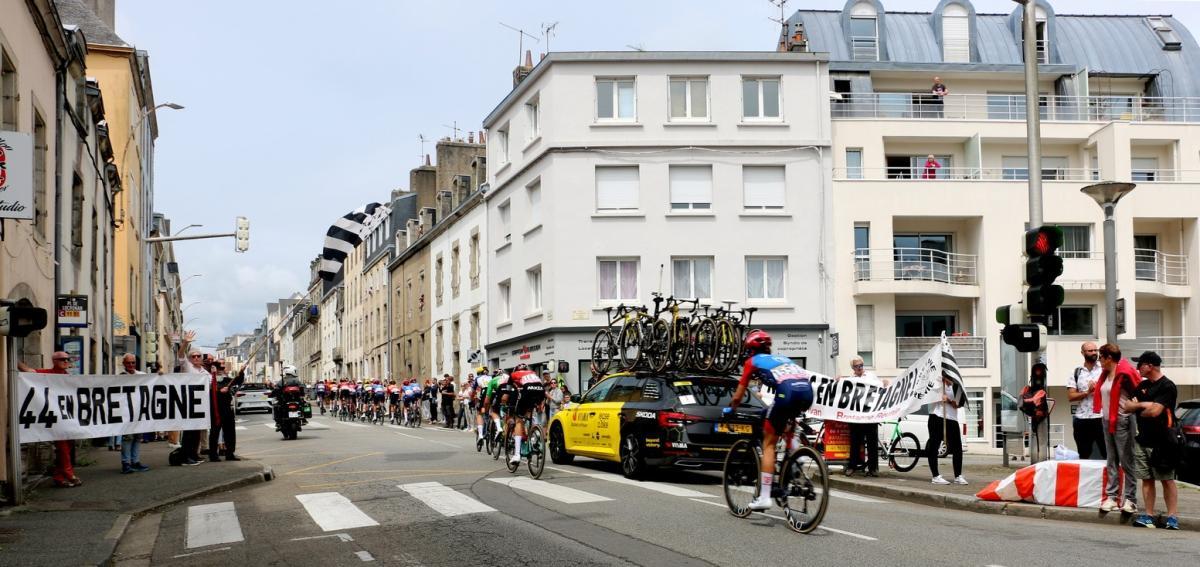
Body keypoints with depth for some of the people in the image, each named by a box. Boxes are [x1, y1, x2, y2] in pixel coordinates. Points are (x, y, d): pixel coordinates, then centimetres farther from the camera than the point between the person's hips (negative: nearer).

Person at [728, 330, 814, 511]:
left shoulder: (752, 362, 22)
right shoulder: (781, 358, 37)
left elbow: (738, 396, 25)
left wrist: (731, 410, 44)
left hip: (787, 392, -5)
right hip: (808, 391, 5)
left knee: (769, 443, 6)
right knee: (787, 425, 36)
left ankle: (764, 496, 0)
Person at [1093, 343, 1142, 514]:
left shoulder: (1124, 373, -14)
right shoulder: (1106, 374, 12)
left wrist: (1131, 407, -8)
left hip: (1122, 421, -9)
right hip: (1107, 421, 9)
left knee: (1126, 461, -5)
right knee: (1111, 461, 10)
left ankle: (1130, 499, -3)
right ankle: (1111, 497, 13)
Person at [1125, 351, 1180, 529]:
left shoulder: (1167, 386, -9)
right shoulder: (1142, 386, 15)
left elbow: (1155, 411, -19)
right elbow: (1127, 406, 11)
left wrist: (1137, 408, 0)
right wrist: (1143, 404, -8)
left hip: (1161, 441, -7)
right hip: (1142, 440, 7)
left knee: (1167, 480, -2)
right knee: (1146, 479, 7)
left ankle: (1172, 517, -1)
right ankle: (1149, 516, 9)